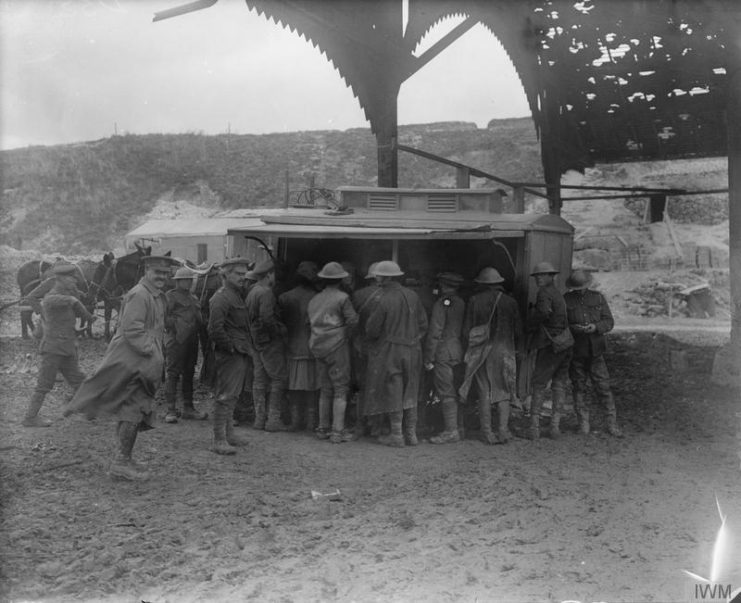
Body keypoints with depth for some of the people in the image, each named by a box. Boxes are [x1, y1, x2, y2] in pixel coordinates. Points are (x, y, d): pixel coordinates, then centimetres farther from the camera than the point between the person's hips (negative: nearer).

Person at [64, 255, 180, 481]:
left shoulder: (158, 297, 17)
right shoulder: (138, 295, -16)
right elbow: (132, 330, -22)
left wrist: (157, 355, 13)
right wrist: (151, 352, -20)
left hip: (143, 364, 10)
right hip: (131, 362, -10)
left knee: (134, 412, 14)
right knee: (133, 411, -8)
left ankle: (123, 461, 23)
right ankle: (122, 463, 0)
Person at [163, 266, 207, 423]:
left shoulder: (194, 298, 21)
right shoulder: (170, 296, -1)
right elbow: (165, 318, -6)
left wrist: (197, 327, 12)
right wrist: (178, 324, -15)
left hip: (192, 339, 7)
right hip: (175, 340, -7)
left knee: (189, 374, 11)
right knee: (172, 374, -7)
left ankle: (188, 408, 18)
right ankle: (171, 410, -5)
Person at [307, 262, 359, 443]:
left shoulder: (314, 300, 10)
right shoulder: (342, 298, -9)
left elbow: (311, 322, 10)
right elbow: (353, 319, -17)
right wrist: (346, 335, 0)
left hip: (318, 347, 6)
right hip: (337, 346, -6)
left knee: (326, 389, 15)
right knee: (341, 389, -2)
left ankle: (322, 428, 18)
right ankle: (338, 431, -4)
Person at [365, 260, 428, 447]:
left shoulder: (384, 301, -17)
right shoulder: (411, 295, 0)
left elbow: (372, 329, -11)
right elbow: (423, 323, 6)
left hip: (389, 351, -6)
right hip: (412, 352, 6)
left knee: (393, 393, 3)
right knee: (409, 393, 13)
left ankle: (396, 435, 8)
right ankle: (411, 434, 17)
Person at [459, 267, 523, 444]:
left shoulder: (475, 300, -3)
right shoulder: (510, 302, 1)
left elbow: (466, 329, -2)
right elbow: (518, 331, 5)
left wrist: (471, 345, 15)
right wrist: (514, 349, 20)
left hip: (480, 352, 0)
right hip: (504, 351, 1)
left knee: (484, 393, 6)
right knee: (503, 391, 9)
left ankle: (487, 432, 7)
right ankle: (503, 430, 2)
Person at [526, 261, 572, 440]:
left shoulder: (544, 293, -8)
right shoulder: (560, 295, 20)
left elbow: (544, 312, -27)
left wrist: (529, 326, -13)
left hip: (550, 345, -7)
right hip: (565, 345, 7)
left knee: (539, 385, 0)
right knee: (559, 385, 9)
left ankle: (534, 427, -2)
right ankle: (555, 425, 7)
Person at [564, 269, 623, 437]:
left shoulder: (598, 298, 6)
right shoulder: (565, 300, 1)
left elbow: (609, 321, 4)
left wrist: (596, 327, -16)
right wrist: (574, 328, -19)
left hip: (595, 350, 1)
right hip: (575, 352, 0)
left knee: (603, 387, -3)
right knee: (579, 388, 4)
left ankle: (612, 424, 4)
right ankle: (583, 424, 14)